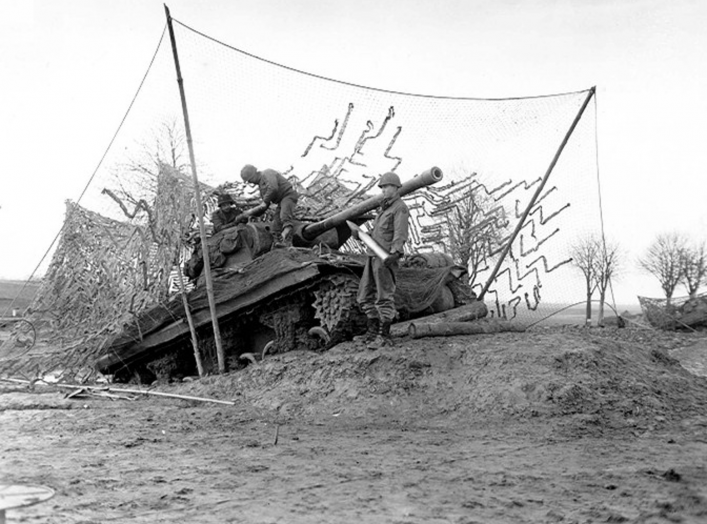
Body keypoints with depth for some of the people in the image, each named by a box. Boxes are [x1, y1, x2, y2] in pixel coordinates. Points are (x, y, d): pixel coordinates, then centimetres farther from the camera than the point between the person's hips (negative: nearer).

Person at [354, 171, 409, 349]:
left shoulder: (400, 208, -7)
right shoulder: (384, 208, 22)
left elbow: (400, 234, -20)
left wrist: (395, 253, -34)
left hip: (385, 257, -9)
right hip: (373, 255, 9)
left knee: (384, 298, -8)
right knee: (366, 297, 11)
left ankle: (384, 336, -5)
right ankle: (372, 332, 18)